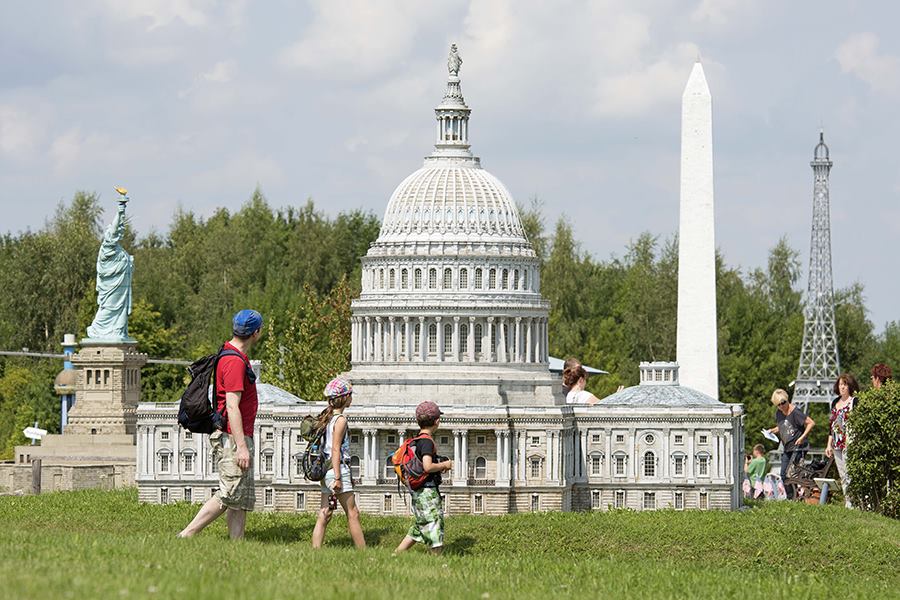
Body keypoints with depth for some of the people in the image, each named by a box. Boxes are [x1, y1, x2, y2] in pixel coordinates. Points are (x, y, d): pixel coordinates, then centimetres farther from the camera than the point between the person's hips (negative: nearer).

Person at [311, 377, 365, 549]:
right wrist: (338, 477, -18)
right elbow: (336, 449, -17)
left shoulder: (327, 417, 13)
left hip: (326, 470, 8)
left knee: (324, 515, 5)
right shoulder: (340, 419, -12)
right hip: (337, 469, -8)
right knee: (353, 514, -1)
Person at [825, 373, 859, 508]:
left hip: (849, 443, -8)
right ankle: (846, 502, 12)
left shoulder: (855, 402, -6)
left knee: (848, 475, -13)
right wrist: (829, 445, 19)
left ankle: (851, 503, -14)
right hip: (837, 445, 8)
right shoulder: (835, 402, 16)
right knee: (842, 476, 8)